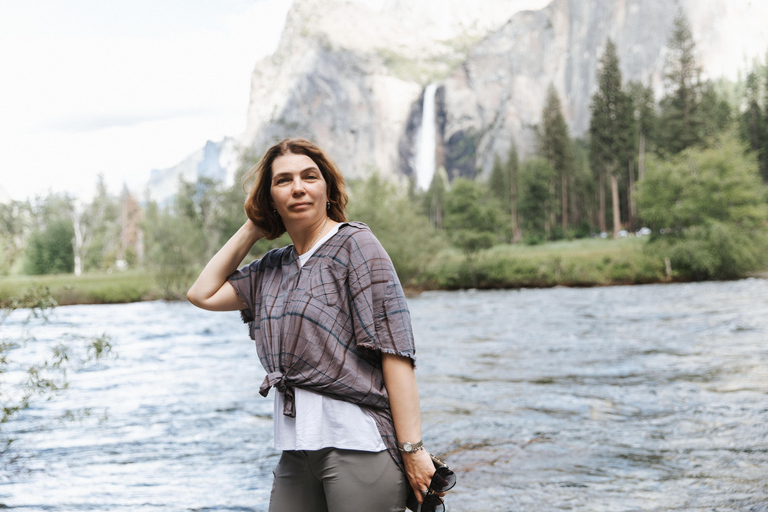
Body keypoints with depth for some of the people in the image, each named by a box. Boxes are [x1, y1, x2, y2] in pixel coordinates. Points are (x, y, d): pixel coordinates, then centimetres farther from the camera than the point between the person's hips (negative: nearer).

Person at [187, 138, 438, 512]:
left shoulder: (355, 244, -4)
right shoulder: (273, 267, 16)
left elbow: (395, 350, -11)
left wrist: (412, 449, -17)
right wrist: (252, 228, 14)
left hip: (358, 442, -6)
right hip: (297, 449, 6)